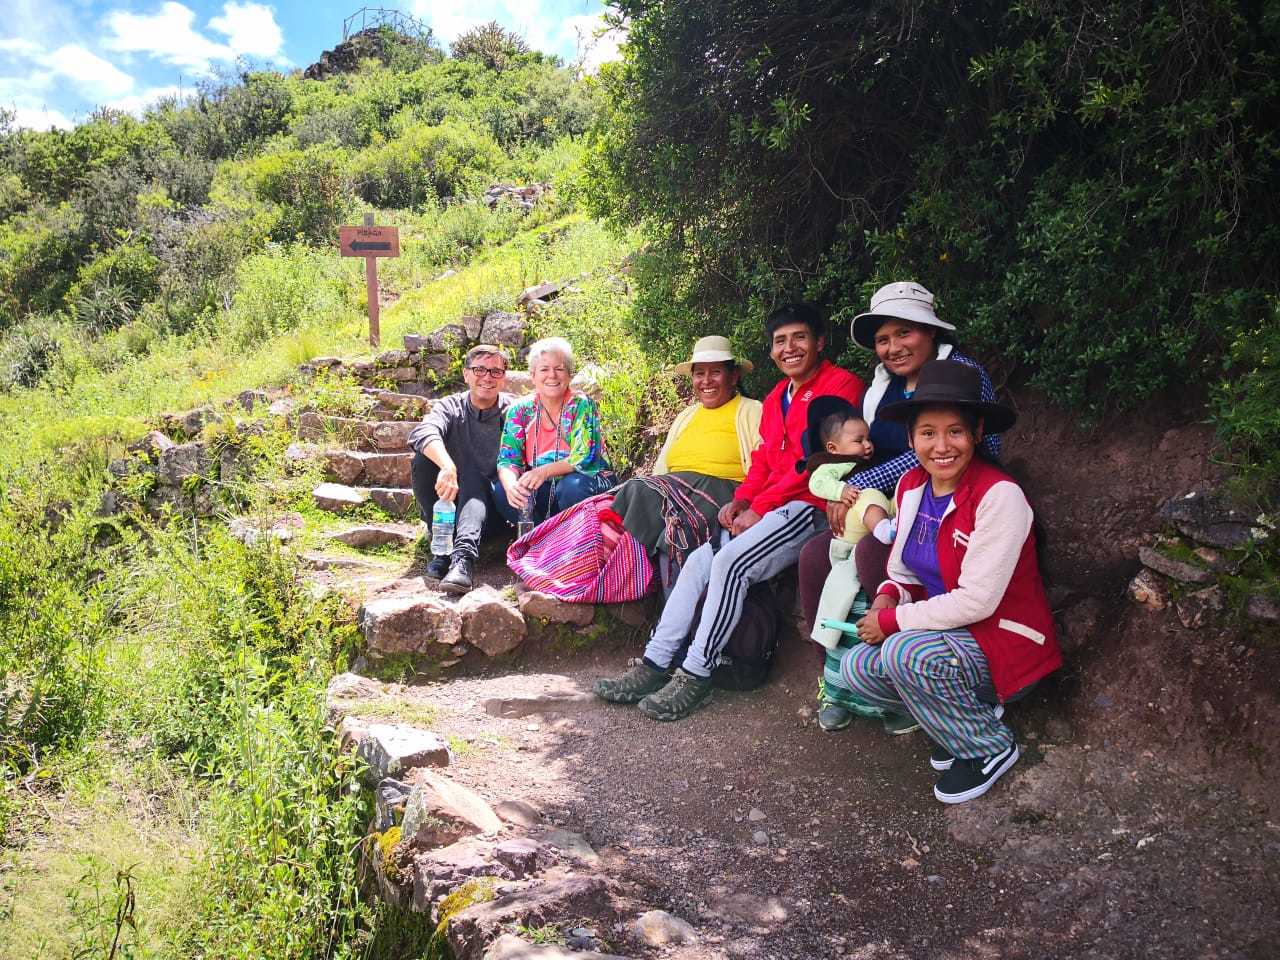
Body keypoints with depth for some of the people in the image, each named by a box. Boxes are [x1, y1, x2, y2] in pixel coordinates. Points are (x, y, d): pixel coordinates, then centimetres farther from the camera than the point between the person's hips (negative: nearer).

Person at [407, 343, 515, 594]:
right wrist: (447, 466, -45)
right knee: (423, 460, -22)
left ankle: (464, 555, -52)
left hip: (490, 506, -2)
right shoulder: (450, 407, 1)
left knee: (473, 478, -32)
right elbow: (423, 432, -24)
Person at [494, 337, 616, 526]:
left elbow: (584, 457, -16)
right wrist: (511, 484, -29)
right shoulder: (520, 410, 2)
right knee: (502, 491, -22)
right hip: (541, 489, 3)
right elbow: (507, 460, -5)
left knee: (572, 487, -34)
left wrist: (544, 471, -33)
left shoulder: (582, 405, -7)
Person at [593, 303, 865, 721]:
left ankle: (696, 675, -17)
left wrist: (759, 508, -14)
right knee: (698, 561, -7)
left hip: (808, 506, -8)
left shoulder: (840, 384, -7)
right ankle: (655, 665, -4)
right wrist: (739, 501, -1)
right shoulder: (776, 397, 21)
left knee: (729, 561, -26)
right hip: (764, 508, 8)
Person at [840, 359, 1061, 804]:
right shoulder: (911, 486, -1)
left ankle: (991, 747, -6)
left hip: (1004, 639, -7)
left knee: (903, 653, -31)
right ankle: (958, 715, 9)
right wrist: (889, 596, -11)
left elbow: (976, 601, -24)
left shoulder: (999, 496, -22)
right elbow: (906, 570, 11)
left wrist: (893, 621, -18)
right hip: (947, 631, 7)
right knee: (855, 668, -11)